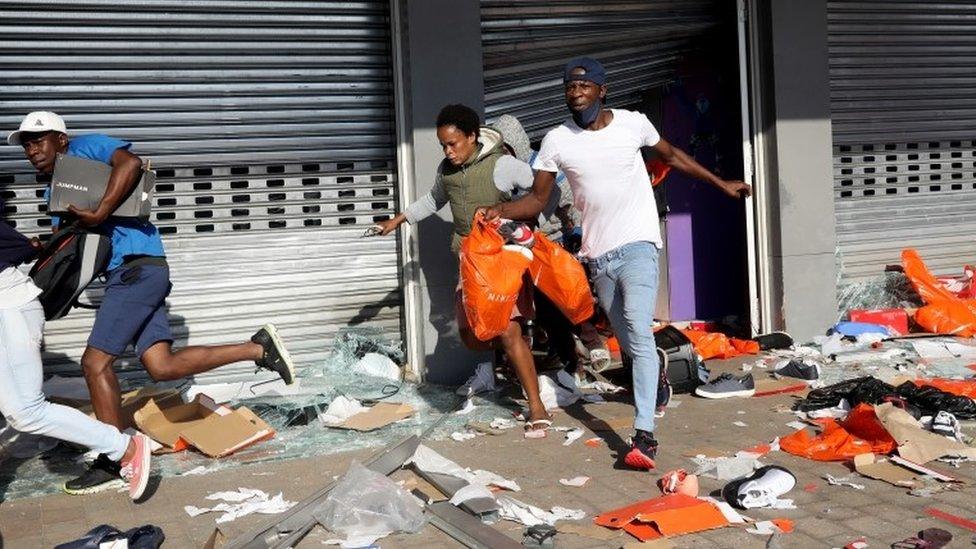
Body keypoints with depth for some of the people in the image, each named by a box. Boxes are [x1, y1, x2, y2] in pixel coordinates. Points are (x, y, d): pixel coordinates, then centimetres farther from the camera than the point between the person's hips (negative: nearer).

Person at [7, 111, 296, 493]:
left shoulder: (86, 148, 0)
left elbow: (129, 162, -19)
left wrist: (98, 215, -20)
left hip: (137, 266, -9)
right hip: (134, 275, 9)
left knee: (95, 362, -7)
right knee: (162, 367, -1)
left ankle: (111, 462, 1)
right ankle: (258, 348, 5)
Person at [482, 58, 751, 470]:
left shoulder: (633, 123, -2)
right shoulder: (557, 140, -1)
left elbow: (671, 156, 15)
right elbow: (537, 199, 1)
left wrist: (721, 184, 18)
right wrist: (501, 210, -19)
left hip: (637, 246, -3)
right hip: (598, 254, 3)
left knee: (638, 333, -19)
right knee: (628, 341, 14)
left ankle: (644, 435, -23)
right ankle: (656, 379, 45)